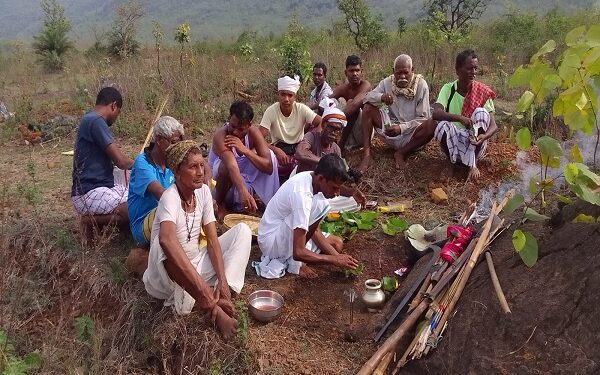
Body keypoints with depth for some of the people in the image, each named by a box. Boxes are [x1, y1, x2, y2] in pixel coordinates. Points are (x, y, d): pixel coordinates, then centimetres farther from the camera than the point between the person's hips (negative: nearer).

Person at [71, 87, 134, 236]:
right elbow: (120, 161, -18)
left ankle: (94, 218, 5)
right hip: (88, 194, -10)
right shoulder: (96, 121, -15)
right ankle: (91, 221, -6)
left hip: (102, 187, 10)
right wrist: (135, 164, 2)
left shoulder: (89, 119, 17)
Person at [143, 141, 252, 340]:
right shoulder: (170, 197, -26)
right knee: (164, 247, -39)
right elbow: (167, 239, -46)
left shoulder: (203, 191, -5)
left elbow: (212, 239, -6)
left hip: (196, 265, 6)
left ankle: (223, 293, -19)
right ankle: (213, 308, -29)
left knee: (242, 230, -5)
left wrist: (222, 281, -19)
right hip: (170, 276, -6)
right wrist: (203, 288, -52)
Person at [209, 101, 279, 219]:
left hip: (245, 175, 4)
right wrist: (243, 192, -65)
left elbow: (269, 167, -29)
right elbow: (232, 166, -49)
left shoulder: (253, 132, -22)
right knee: (227, 166, -38)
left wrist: (245, 150, -40)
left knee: (270, 154, -18)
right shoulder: (220, 136, -33)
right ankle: (220, 203, -10)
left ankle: (271, 200, -3)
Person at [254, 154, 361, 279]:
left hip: (286, 234, 9)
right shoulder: (302, 195, -32)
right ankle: (294, 262, -11)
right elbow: (299, 252, -33)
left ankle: (283, 259, 6)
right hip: (272, 240, -9)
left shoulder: (310, 178, -5)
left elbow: (313, 228, 2)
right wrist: (335, 259, -24)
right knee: (321, 205, -26)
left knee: (337, 244, 9)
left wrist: (336, 255, -8)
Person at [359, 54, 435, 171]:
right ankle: (366, 154, -20)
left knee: (431, 125, -32)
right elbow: (368, 97, -10)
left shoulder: (421, 85, -10)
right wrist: (381, 97, -32)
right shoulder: (387, 82, -1)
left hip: (411, 135, -2)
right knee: (368, 108, -16)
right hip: (390, 129, 2)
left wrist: (402, 128, -28)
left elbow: (423, 118, -12)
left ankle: (402, 153, -13)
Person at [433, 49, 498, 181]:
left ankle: (473, 164, -14)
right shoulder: (448, 89, -7)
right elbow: (436, 113, -24)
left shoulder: (482, 92, -6)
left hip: (475, 144, 1)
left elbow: (493, 125, -9)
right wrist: (460, 118, -41)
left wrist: (484, 136, -33)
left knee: (481, 112, -24)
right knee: (442, 126, -31)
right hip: (452, 142, -1)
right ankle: (452, 161, -5)